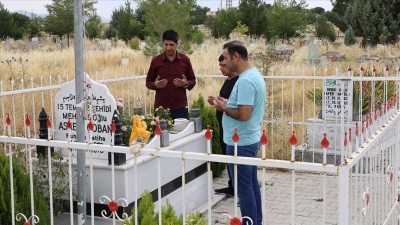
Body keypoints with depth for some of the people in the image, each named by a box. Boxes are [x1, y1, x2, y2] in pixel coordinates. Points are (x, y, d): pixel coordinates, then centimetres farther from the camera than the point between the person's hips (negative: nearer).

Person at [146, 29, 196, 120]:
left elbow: (193, 80, 11)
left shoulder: (185, 60, 4)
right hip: (160, 107, 0)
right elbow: (148, 82, 10)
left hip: (180, 107, 0)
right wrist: (155, 85, -12)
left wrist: (186, 84, -11)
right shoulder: (156, 60, 3)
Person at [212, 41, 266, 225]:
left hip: (240, 143, -10)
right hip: (250, 140, 10)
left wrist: (223, 108, -12)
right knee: (252, 185, 18)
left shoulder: (245, 80, -22)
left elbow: (244, 114, -27)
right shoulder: (254, 74, 10)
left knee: (244, 189, 0)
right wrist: (228, 103, 8)